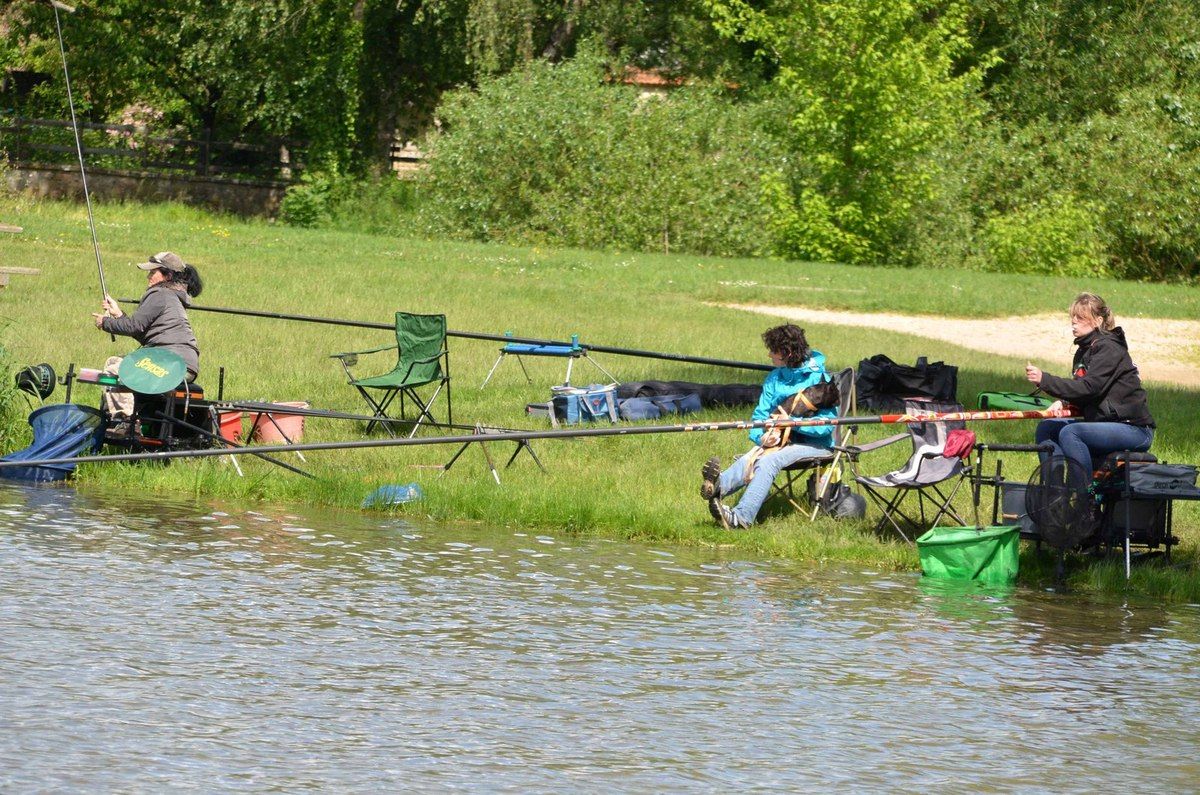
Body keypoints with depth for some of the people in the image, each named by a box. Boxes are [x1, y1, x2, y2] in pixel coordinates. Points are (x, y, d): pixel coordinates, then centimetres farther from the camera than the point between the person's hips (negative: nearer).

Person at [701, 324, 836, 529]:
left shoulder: (821, 379, -7)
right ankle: (718, 485, -55)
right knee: (747, 460, -26)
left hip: (814, 443, -6)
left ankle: (741, 517, -48)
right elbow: (761, 413, 10)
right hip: (781, 440, 6)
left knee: (768, 461, -32)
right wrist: (762, 436, -12)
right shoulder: (775, 377, 13)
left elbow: (827, 424, -14)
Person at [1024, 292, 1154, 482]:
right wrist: (1064, 402, -6)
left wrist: (1044, 379, -29)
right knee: (1046, 428, 4)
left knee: (1070, 432, -28)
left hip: (1135, 429, -10)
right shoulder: (1084, 350, 13)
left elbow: (1088, 387, -26)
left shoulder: (1109, 349, -15)